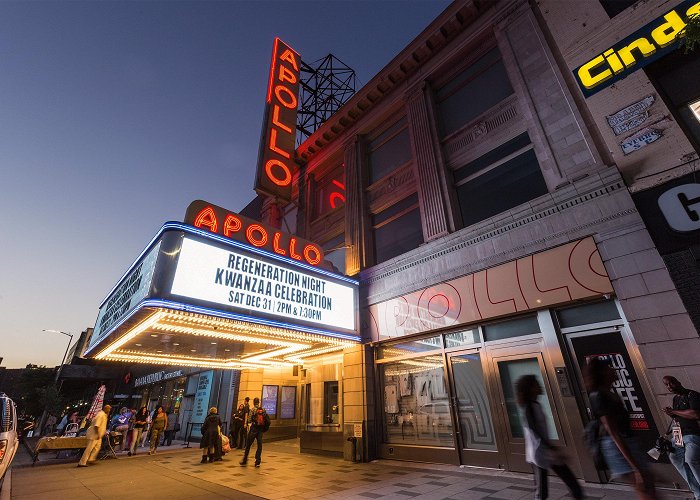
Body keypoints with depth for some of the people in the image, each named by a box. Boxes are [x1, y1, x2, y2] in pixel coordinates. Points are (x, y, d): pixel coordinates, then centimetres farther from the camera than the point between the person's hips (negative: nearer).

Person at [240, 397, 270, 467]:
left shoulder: (253, 409, -8)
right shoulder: (263, 410, 4)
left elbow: (249, 419, -10)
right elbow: (267, 420, 3)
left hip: (254, 429, -3)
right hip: (261, 429, 3)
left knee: (248, 445, 12)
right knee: (259, 445, 7)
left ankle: (244, 460, 21)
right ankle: (258, 462, 6)